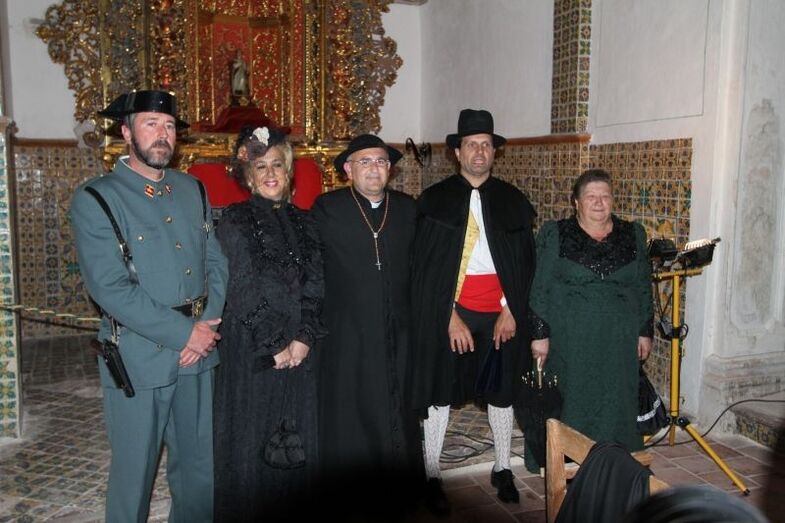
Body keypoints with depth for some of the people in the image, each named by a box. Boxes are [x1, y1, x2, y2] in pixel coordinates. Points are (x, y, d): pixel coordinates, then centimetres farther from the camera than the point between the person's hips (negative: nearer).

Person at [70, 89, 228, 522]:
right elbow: (110, 289, -16)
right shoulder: (94, 199, -8)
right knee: (134, 470, 11)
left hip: (199, 354, 5)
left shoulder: (192, 190, 9)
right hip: (138, 359, -4)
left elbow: (216, 263, 8)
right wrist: (185, 333, -16)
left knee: (199, 469, 16)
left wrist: (208, 326, -8)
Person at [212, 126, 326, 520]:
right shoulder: (235, 222, -4)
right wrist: (274, 346, -11)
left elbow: (315, 285, 4)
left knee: (297, 439, 11)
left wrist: (304, 338, -9)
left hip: (300, 349, 4)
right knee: (252, 440, 5)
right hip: (252, 350, -4)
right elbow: (243, 290, -10)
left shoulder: (303, 223, 10)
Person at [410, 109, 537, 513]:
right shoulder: (434, 199, -1)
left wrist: (511, 311, -3)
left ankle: (502, 469, 31)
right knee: (440, 395, 5)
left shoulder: (512, 201, 6)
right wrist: (450, 317, -9)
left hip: (501, 315, 2)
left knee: (501, 393, 13)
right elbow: (425, 267, -4)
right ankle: (432, 477, 18)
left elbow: (525, 262, 6)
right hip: (449, 314, -2)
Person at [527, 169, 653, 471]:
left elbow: (643, 288, 12)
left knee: (616, 404, 7)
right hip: (570, 341, -2)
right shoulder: (555, 235, -1)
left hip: (619, 341, 3)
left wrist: (645, 331, 8)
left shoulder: (632, 235, 8)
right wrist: (540, 333, -7)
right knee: (572, 404, 4)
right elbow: (539, 288, -3)